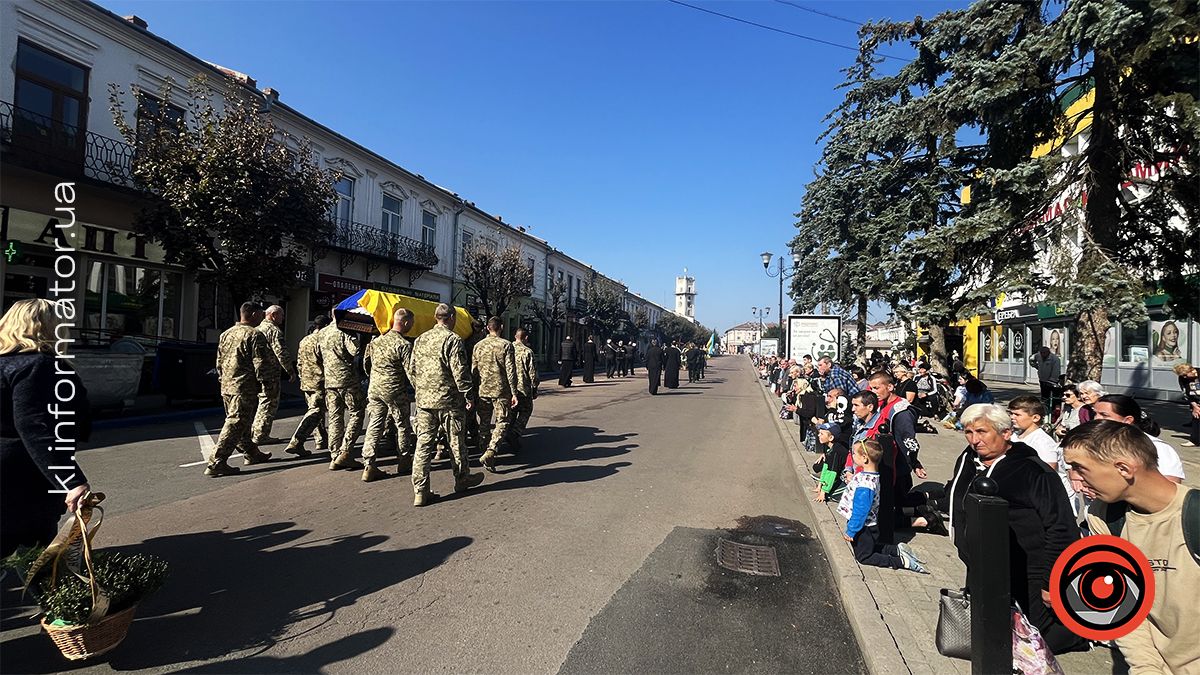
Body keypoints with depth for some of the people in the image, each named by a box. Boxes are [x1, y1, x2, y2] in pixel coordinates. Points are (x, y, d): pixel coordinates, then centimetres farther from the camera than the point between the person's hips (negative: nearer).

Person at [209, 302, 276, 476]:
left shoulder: (226, 334, 13)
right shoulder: (254, 335, -13)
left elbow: (219, 363, 19)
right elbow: (261, 366, -17)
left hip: (226, 387, 9)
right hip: (245, 388, -9)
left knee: (242, 423, 19)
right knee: (235, 425, -5)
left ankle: (251, 454, 32)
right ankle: (216, 463, -6)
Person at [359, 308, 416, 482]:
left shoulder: (377, 340, 8)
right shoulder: (404, 344, -14)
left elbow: (366, 363, 17)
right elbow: (410, 371, -15)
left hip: (374, 388, 6)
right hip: (394, 390, -6)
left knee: (374, 426, 7)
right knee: (402, 425, 11)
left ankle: (368, 466, 3)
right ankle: (404, 461, 24)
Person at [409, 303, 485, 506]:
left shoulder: (420, 339, 10)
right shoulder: (452, 339, -12)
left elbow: (412, 369, 14)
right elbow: (459, 371, -15)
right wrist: (468, 396, -8)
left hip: (423, 399, 6)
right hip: (448, 400, -6)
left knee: (423, 444, 6)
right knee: (456, 442, 11)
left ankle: (420, 491, 5)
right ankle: (462, 479, 28)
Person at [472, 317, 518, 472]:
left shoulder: (478, 345, 6)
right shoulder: (506, 345, -6)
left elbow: (473, 370, 9)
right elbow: (510, 371, -10)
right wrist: (514, 393, -6)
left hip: (482, 391, 4)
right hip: (501, 391, -4)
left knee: (484, 424, 14)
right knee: (502, 423, 3)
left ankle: (485, 452, 19)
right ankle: (490, 452, -14)